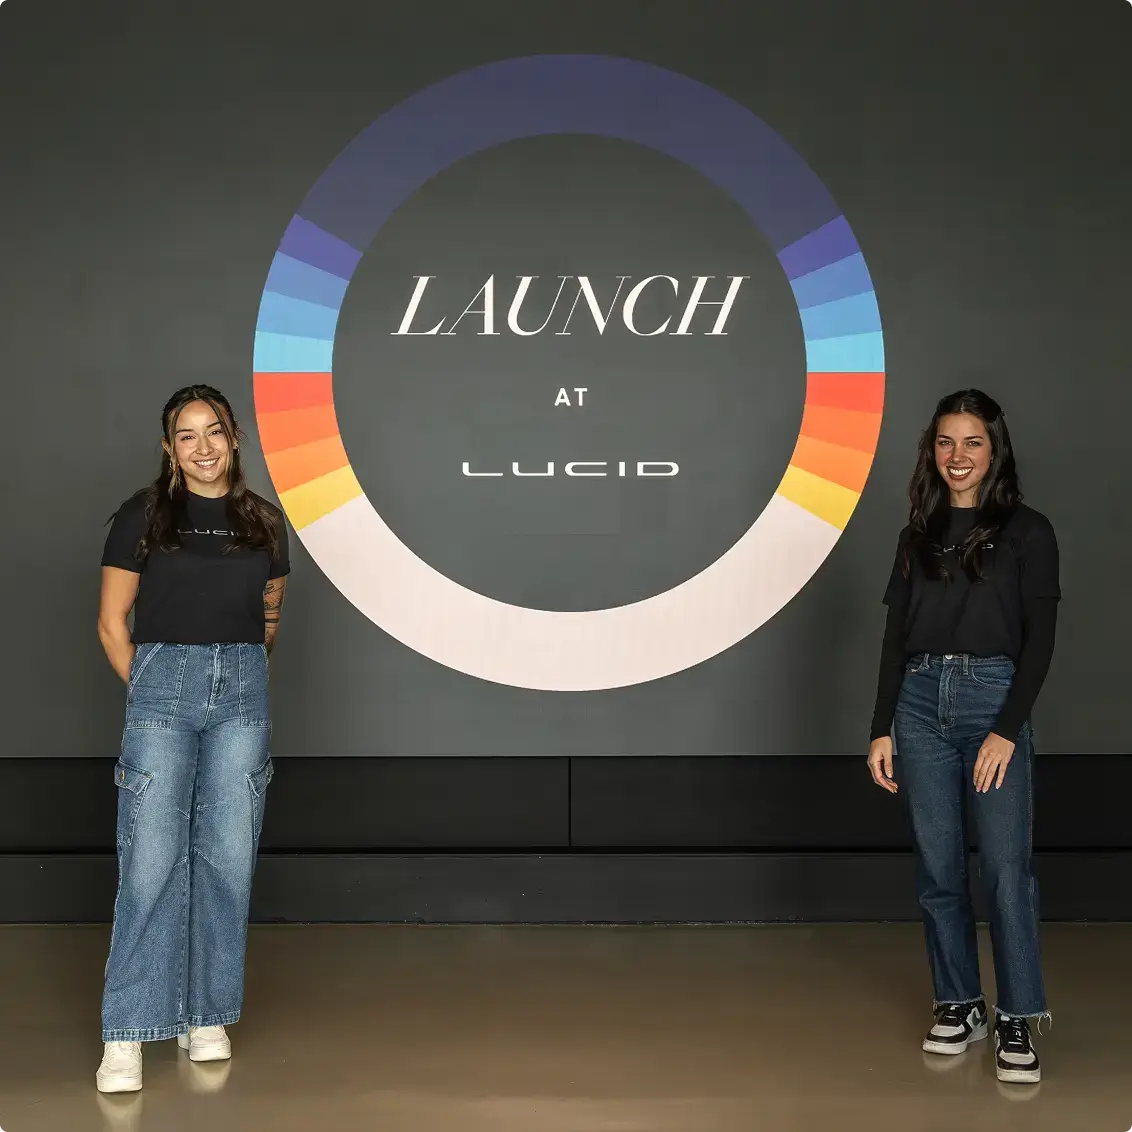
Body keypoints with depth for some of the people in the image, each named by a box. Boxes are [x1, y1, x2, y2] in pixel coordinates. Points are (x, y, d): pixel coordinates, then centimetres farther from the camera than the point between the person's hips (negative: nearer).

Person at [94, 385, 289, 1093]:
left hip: (242, 693, 3)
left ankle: (206, 1017, 16)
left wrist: (244, 676, 12)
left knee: (228, 860, 3)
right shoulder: (143, 516, 2)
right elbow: (112, 623, 4)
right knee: (151, 861, -7)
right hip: (163, 685, -3)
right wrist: (147, 689, 1)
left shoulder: (263, 522, 11)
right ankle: (127, 1037, -2)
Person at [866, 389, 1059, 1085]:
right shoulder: (919, 535, 13)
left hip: (993, 696, -4)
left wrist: (1006, 730, -12)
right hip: (921, 701, 4)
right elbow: (896, 636, 13)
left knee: (1006, 865, -7)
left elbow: (1039, 639, -4)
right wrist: (882, 729, 7)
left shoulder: (1026, 531, 1)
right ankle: (959, 1005, 17)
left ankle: (1018, 1021, 1)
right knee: (938, 866, 6)